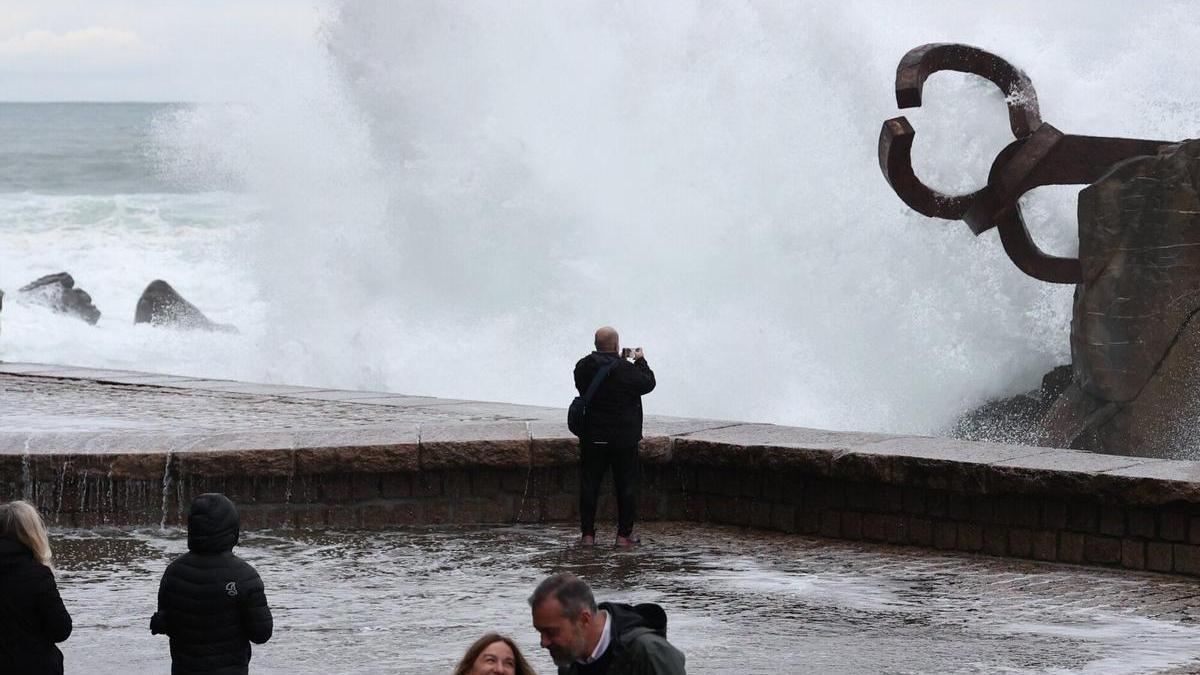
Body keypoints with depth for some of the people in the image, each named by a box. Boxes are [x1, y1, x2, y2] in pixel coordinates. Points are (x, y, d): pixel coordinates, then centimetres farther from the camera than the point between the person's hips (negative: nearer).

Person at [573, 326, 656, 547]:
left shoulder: (583, 367, -5)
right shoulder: (626, 370, -16)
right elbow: (648, 383, -2)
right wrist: (641, 361, 15)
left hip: (592, 437, 3)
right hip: (624, 438, -3)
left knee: (589, 485, 8)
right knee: (626, 485, 7)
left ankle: (588, 534, 7)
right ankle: (624, 534, 8)